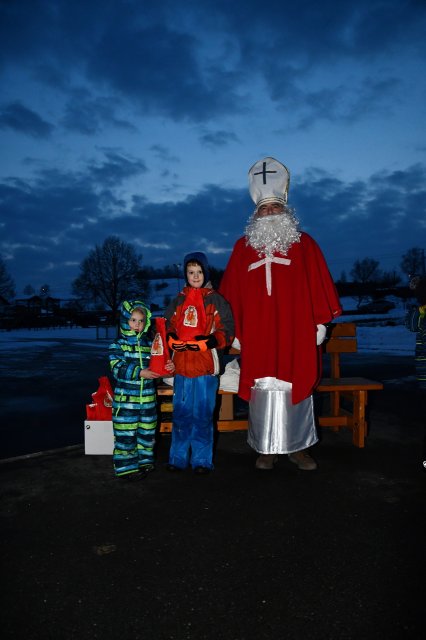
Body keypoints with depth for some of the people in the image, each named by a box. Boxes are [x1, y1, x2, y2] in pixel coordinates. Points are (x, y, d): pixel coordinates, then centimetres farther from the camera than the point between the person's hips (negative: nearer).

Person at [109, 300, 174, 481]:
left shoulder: (149, 344, 8)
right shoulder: (117, 345, -4)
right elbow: (118, 369, -14)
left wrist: (169, 367, -10)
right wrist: (140, 373, -25)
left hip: (147, 398, 4)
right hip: (125, 398, -4)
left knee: (147, 432, 13)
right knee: (126, 434, 1)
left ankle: (144, 461, 30)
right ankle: (126, 466, 15)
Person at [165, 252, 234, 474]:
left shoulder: (216, 300, 2)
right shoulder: (178, 301, 13)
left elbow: (227, 332, -2)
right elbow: (168, 327, 16)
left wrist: (209, 341, -19)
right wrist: (172, 339, -6)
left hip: (206, 366, -3)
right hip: (182, 365, 3)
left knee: (203, 415, 2)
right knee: (181, 413, 9)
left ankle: (202, 460, 15)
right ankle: (178, 458, 21)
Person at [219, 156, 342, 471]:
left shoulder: (304, 244, 8)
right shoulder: (243, 247, 11)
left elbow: (319, 283, 4)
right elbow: (231, 291, 9)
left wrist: (321, 321, -2)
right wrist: (232, 329, 4)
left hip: (296, 334, 0)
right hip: (258, 336, 1)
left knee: (297, 387, 5)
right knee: (263, 389, 3)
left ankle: (298, 447, 19)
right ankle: (267, 449, 16)